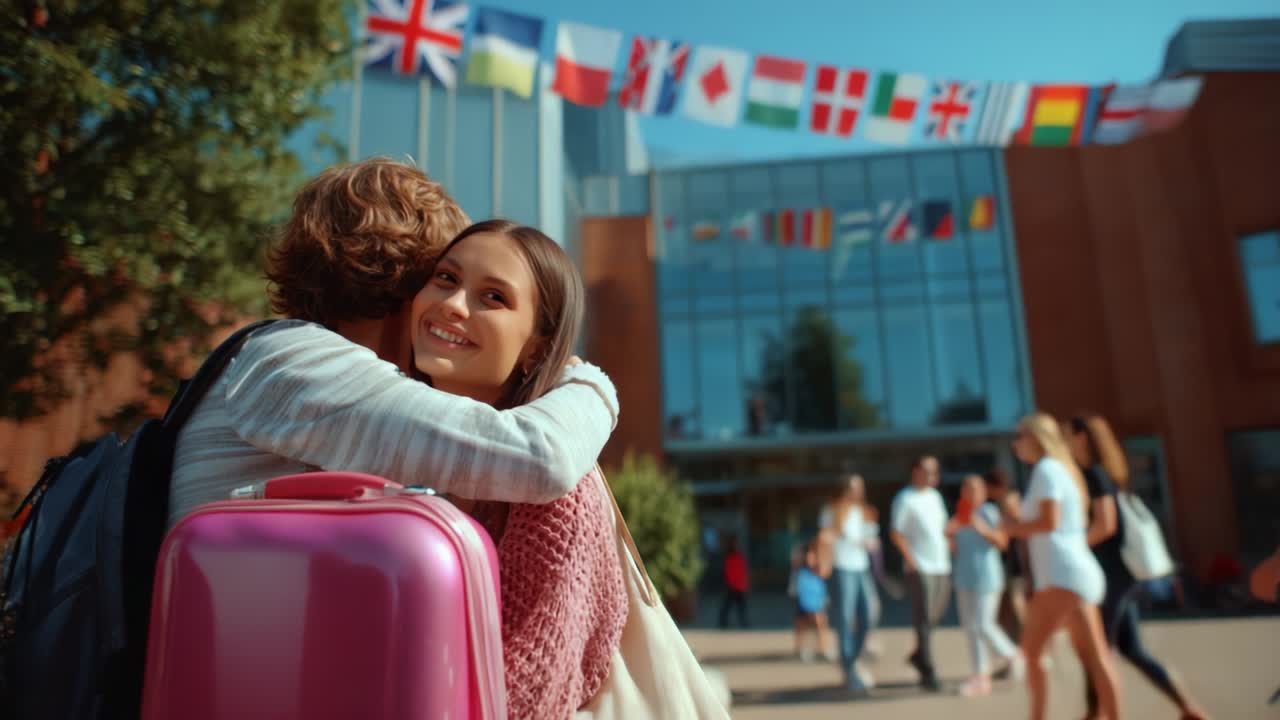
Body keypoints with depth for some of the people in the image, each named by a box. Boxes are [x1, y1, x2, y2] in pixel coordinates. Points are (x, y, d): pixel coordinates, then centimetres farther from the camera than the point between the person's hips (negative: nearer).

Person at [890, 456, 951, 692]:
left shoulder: (935, 496, 16)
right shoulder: (905, 498, -6)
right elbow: (896, 533, -9)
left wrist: (951, 547, 8)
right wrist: (911, 561, -13)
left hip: (942, 566, 7)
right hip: (921, 568, -7)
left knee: (936, 616, 13)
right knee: (924, 621, -5)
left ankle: (919, 655, 33)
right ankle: (927, 673, -1)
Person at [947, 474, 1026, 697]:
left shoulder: (989, 511, -7)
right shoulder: (960, 516, 12)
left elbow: (1002, 541, -14)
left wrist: (983, 529, -28)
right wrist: (950, 532, -1)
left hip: (986, 576, -6)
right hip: (964, 578, 7)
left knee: (983, 625, -6)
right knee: (970, 626, 6)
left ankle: (1013, 655, 21)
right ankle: (981, 675, 13)